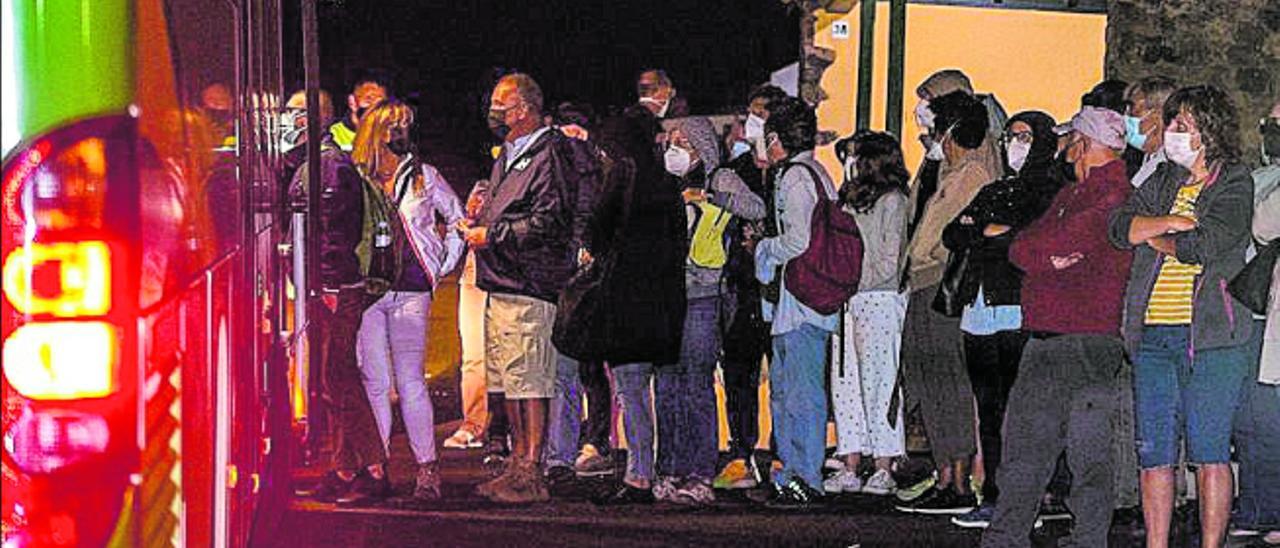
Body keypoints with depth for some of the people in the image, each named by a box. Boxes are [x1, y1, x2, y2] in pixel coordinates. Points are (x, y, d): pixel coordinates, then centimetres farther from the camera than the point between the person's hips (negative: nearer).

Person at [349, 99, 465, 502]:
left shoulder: (423, 177, 8)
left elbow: (457, 218, 18)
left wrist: (445, 265, 11)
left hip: (410, 290, -1)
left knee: (409, 381, -6)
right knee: (374, 383, 1)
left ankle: (427, 467, -4)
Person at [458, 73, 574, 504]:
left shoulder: (547, 157, -10)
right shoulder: (506, 157, 21)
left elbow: (547, 222, -19)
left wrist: (491, 235, -15)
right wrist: (475, 223, 13)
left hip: (529, 288, -10)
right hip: (500, 286, 10)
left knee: (529, 382, -10)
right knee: (509, 382, 13)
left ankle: (532, 475, -8)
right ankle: (517, 466, 20)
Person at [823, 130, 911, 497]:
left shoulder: (892, 201, -4)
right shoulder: (851, 199, 19)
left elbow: (890, 261, -9)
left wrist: (853, 284, -12)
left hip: (879, 299, -7)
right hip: (846, 302, 7)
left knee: (878, 381, -6)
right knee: (845, 383, 4)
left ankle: (884, 470, -4)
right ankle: (850, 468, 7)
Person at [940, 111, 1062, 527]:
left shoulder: (1053, 192, 2)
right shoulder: (993, 192, 23)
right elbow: (952, 236, 14)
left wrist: (993, 235, -5)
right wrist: (988, 231, -3)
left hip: (1021, 312, -7)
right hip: (979, 312, 7)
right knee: (988, 408, 6)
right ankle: (992, 498, 9)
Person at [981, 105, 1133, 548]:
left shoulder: (1117, 199, -8)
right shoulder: (1067, 196, 21)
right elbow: (1020, 250, 9)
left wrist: (1031, 247, 2)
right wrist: (1051, 259, -7)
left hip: (1090, 341, -9)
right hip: (1042, 341, 9)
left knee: (1089, 457, -3)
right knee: (1022, 453, 11)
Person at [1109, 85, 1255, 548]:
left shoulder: (1234, 187, 0)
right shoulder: (1163, 180, 18)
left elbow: (1198, 246, -15)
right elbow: (1120, 226, 4)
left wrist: (1150, 235, 1)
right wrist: (1170, 223, -10)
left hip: (1210, 336, -5)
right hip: (1152, 335, 5)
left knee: (1209, 452, -5)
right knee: (1154, 453, 4)